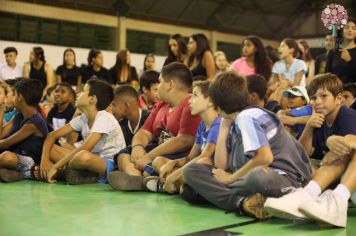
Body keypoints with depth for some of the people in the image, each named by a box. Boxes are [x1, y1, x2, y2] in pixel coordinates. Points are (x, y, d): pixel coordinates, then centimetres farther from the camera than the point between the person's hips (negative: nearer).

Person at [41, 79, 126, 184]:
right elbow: (52, 135, 8)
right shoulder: (83, 118, 6)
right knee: (50, 149, -5)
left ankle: (64, 171, -8)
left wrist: (55, 167, -24)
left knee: (84, 156, -40)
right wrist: (44, 159, -10)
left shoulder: (104, 118, -16)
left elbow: (85, 148, -26)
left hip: (111, 164, -8)